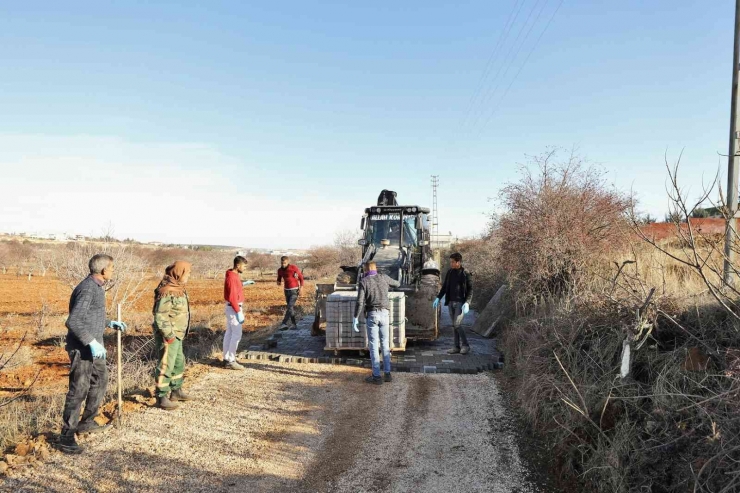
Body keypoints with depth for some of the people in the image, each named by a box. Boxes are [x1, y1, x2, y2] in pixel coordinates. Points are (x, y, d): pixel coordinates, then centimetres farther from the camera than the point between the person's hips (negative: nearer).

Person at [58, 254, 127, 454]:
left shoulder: (95, 287, 10)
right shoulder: (87, 289, -22)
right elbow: (73, 321, -29)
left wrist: (109, 323, 21)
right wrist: (92, 342, -30)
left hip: (93, 345, 11)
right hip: (82, 348, -11)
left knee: (100, 381, 21)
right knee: (79, 390, -7)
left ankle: (86, 422, 34)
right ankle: (67, 438, 0)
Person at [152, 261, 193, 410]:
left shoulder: (178, 288, 9)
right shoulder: (167, 292, -22)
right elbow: (160, 316, -24)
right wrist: (169, 336, -22)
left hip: (176, 335, 10)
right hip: (168, 336, -10)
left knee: (179, 363, 21)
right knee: (165, 365, -3)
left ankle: (176, 391, 35)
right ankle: (162, 397, 6)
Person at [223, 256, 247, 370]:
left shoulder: (234, 275, 10)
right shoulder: (232, 277, -21)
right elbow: (232, 297, -25)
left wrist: (243, 284, 16)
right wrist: (238, 312, -24)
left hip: (233, 307, 10)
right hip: (234, 308, -10)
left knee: (229, 333, 13)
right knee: (237, 334, -7)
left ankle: (226, 358, 20)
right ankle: (230, 361, -4)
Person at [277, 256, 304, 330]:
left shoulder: (294, 268, -16)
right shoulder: (280, 270, -2)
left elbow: (301, 278, -7)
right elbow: (279, 279, 14)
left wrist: (301, 289, -13)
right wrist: (278, 282, -11)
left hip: (294, 290, -5)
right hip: (287, 290, 5)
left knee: (290, 307, -16)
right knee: (291, 308, 6)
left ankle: (284, 324, -20)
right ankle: (294, 324, 12)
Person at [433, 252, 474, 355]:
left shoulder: (465, 274, -8)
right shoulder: (449, 272, 7)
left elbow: (470, 290, -7)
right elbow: (444, 286, 16)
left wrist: (467, 303, -18)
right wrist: (438, 298, 8)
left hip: (460, 303, -6)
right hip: (451, 302, 6)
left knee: (457, 324, -12)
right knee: (454, 325, 7)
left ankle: (465, 345, 2)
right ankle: (457, 347, 12)